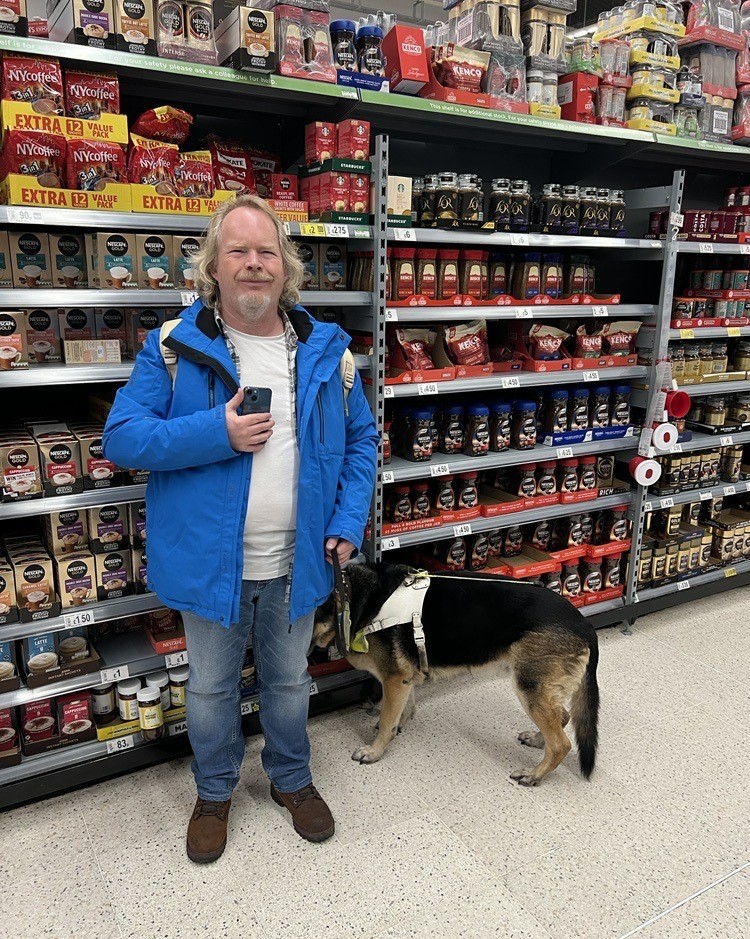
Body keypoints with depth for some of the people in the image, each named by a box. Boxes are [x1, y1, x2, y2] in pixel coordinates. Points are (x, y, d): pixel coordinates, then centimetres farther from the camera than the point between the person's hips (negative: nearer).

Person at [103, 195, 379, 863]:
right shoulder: (174, 348, -8)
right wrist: (216, 432, -24)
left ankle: (292, 780, 48)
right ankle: (214, 793, 45)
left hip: (297, 563, 2)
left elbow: (362, 440, 4)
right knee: (211, 687, 19)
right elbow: (121, 437, -12)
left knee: (289, 681, 22)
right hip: (210, 559, -1)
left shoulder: (325, 351, -1)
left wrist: (349, 525, -7)